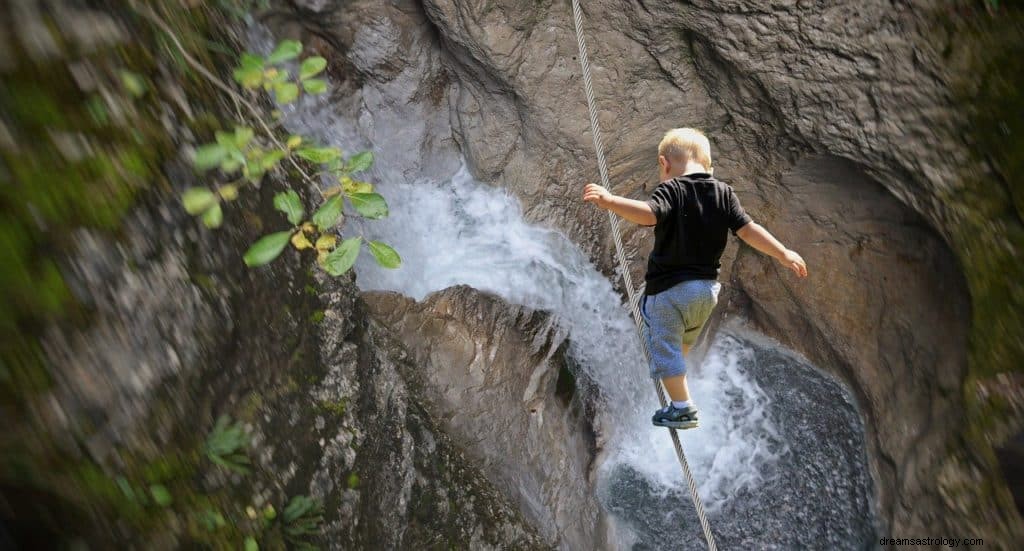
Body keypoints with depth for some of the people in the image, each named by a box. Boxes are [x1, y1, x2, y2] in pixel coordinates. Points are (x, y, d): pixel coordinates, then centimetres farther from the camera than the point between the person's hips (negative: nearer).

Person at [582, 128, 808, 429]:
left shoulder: (671, 190, -12)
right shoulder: (723, 193, 3)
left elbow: (649, 213, -33)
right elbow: (748, 230, -2)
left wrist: (610, 201, -43)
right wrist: (784, 254, 6)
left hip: (669, 288, -7)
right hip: (707, 288, 7)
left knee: (665, 347, 6)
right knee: (685, 342, 30)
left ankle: (682, 408, 5)